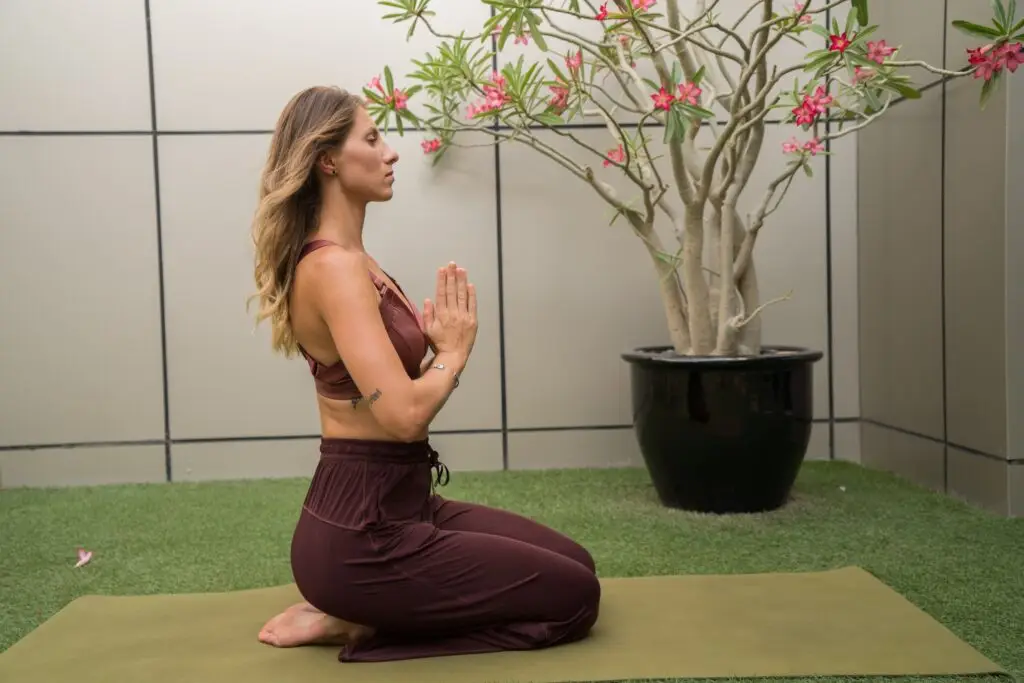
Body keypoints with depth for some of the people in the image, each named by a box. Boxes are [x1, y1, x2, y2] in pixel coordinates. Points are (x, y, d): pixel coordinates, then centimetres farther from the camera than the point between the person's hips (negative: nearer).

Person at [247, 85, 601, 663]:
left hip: (396, 506, 9)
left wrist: (443, 344, -3)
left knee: (573, 563, 18)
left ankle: (362, 610, 15)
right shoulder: (334, 267, -20)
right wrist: (454, 350, -10)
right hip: (360, 535, -9)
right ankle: (359, 624, 2)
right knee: (573, 596, 1)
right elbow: (404, 414, -29)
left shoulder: (350, 260, 10)